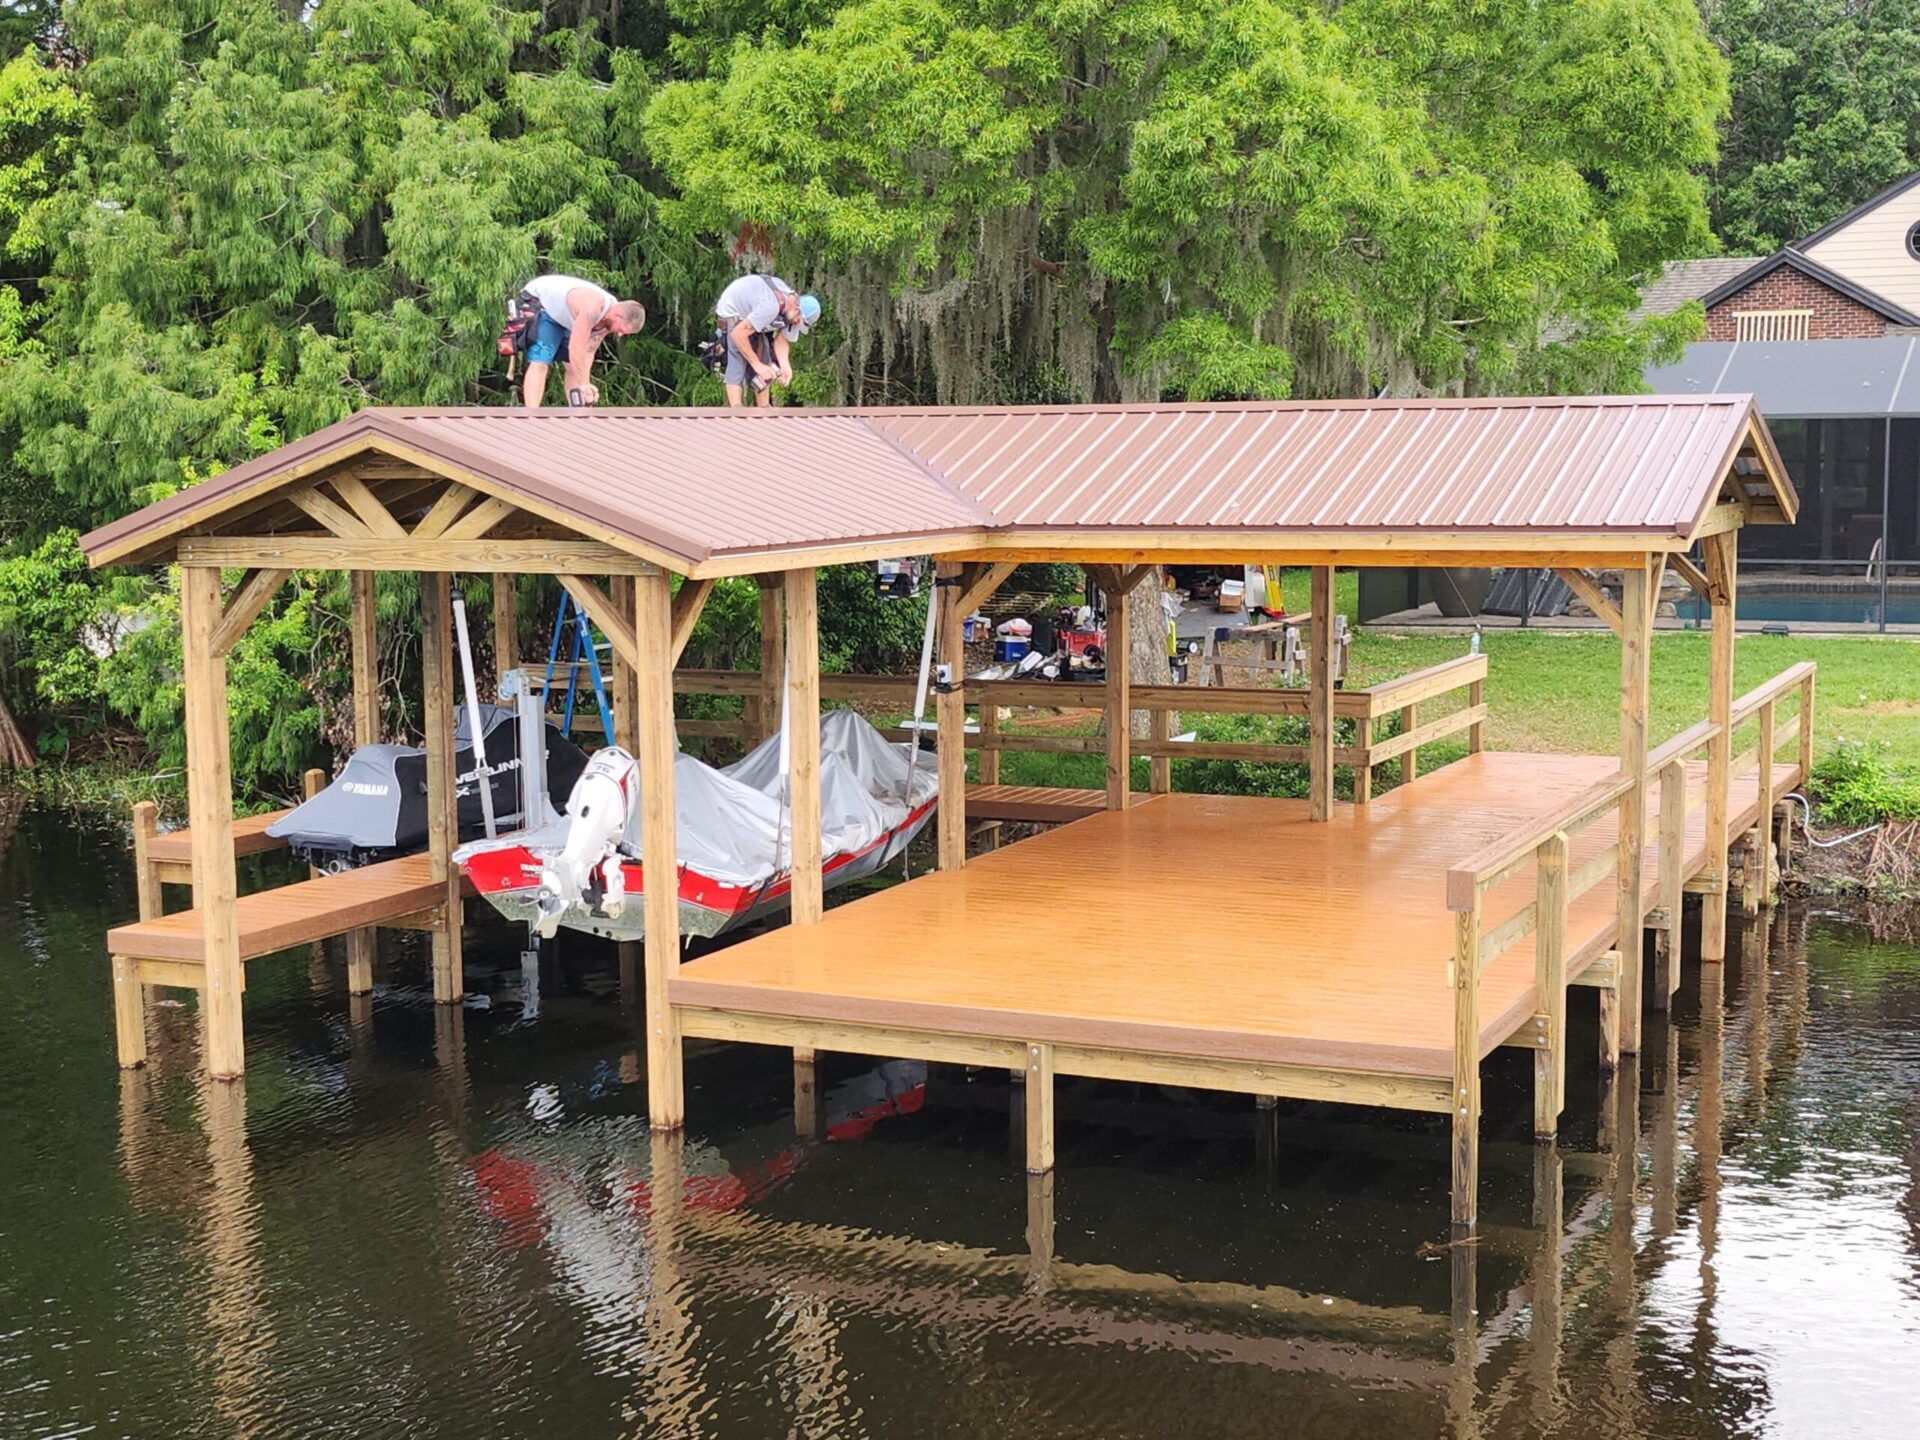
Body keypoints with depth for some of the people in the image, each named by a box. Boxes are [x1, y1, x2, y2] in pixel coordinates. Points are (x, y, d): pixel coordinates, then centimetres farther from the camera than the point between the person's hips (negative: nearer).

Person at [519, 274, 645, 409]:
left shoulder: (610, 317, -12)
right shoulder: (592, 307, -39)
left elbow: (588, 352, -9)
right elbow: (575, 348, -39)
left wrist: (585, 385, -18)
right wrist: (584, 384, -34)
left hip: (562, 313, 9)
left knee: (575, 367, 3)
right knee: (539, 363, -22)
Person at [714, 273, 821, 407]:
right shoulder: (771, 307, -40)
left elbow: (781, 341, -8)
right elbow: (738, 333, -37)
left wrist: (785, 367, -27)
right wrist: (757, 365, -32)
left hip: (750, 314, 8)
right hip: (732, 310, -8)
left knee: (764, 356, 0)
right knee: (737, 362, -18)